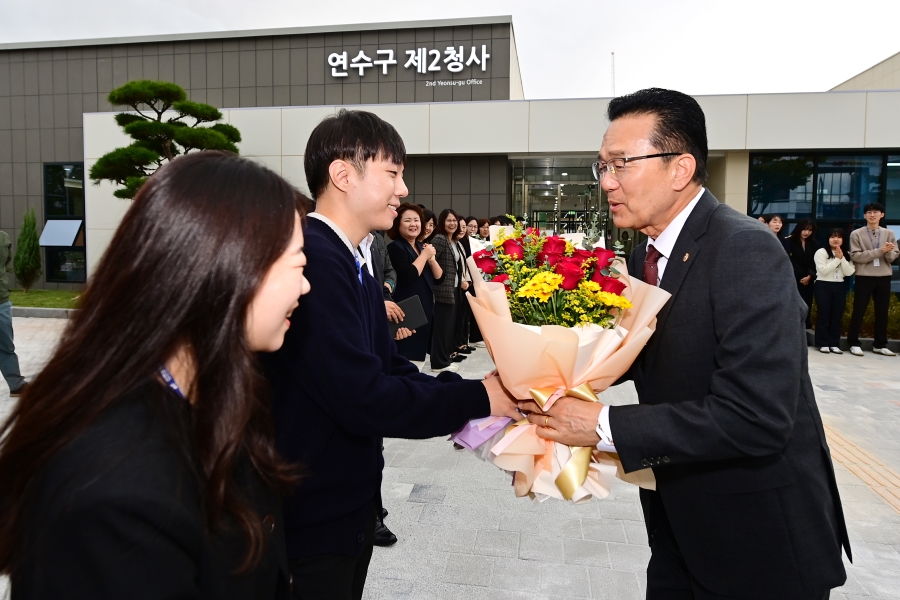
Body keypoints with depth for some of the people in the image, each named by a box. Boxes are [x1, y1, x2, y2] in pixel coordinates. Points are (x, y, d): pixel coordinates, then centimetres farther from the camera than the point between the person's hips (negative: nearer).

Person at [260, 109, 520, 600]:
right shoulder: (313, 258, -24)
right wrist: (478, 399, -18)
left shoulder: (348, 264, 8)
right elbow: (363, 398, -29)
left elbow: (392, 369, 5)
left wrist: (484, 389, -8)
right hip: (314, 518, -9)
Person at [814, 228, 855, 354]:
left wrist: (842, 258, -9)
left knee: (837, 316, 5)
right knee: (823, 315, -3)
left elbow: (849, 272, -1)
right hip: (823, 286, -5)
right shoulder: (821, 252, -4)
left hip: (840, 287, 5)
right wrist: (837, 259, -12)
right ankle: (823, 344, 2)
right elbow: (823, 270, -14)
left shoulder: (846, 254, 11)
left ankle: (834, 344, 10)